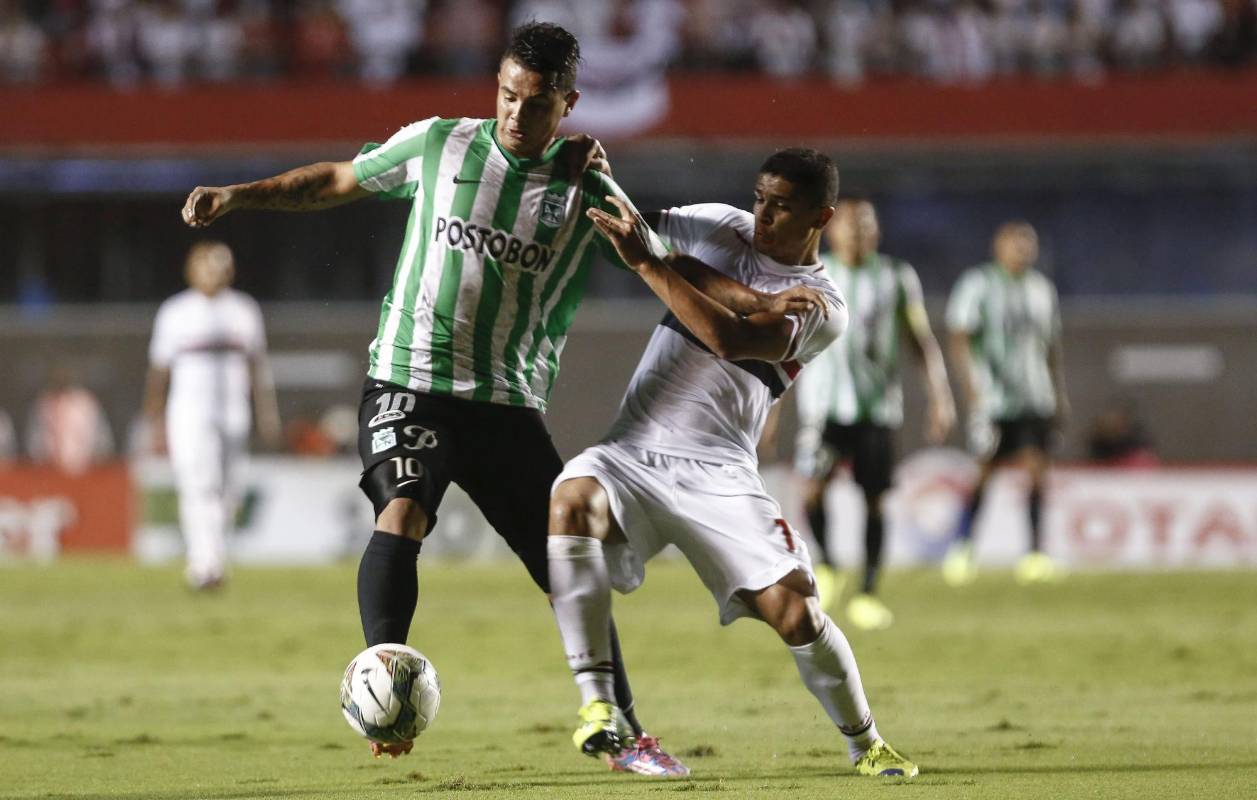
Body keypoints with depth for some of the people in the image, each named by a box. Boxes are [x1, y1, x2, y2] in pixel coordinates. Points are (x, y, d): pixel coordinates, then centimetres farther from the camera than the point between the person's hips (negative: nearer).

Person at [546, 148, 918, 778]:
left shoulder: (822, 307, -4)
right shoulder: (723, 230, 10)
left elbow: (731, 338, -19)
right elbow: (633, 225, 18)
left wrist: (646, 264, -19)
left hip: (718, 470, -2)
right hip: (634, 449, 2)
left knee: (793, 612, -13)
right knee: (571, 500, -32)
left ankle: (865, 744, 16)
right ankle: (596, 703, -30)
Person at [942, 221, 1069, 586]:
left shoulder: (1042, 289, 14)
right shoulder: (978, 285, -3)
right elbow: (959, 340, -7)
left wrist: (1060, 394, 18)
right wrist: (972, 387, -16)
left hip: (1035, 399, 4)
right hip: (993, 395, -4)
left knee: (1036, 467, -6)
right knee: (986, 470, -1)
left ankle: (1035, 553, -7)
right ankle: (960, 549, 14)